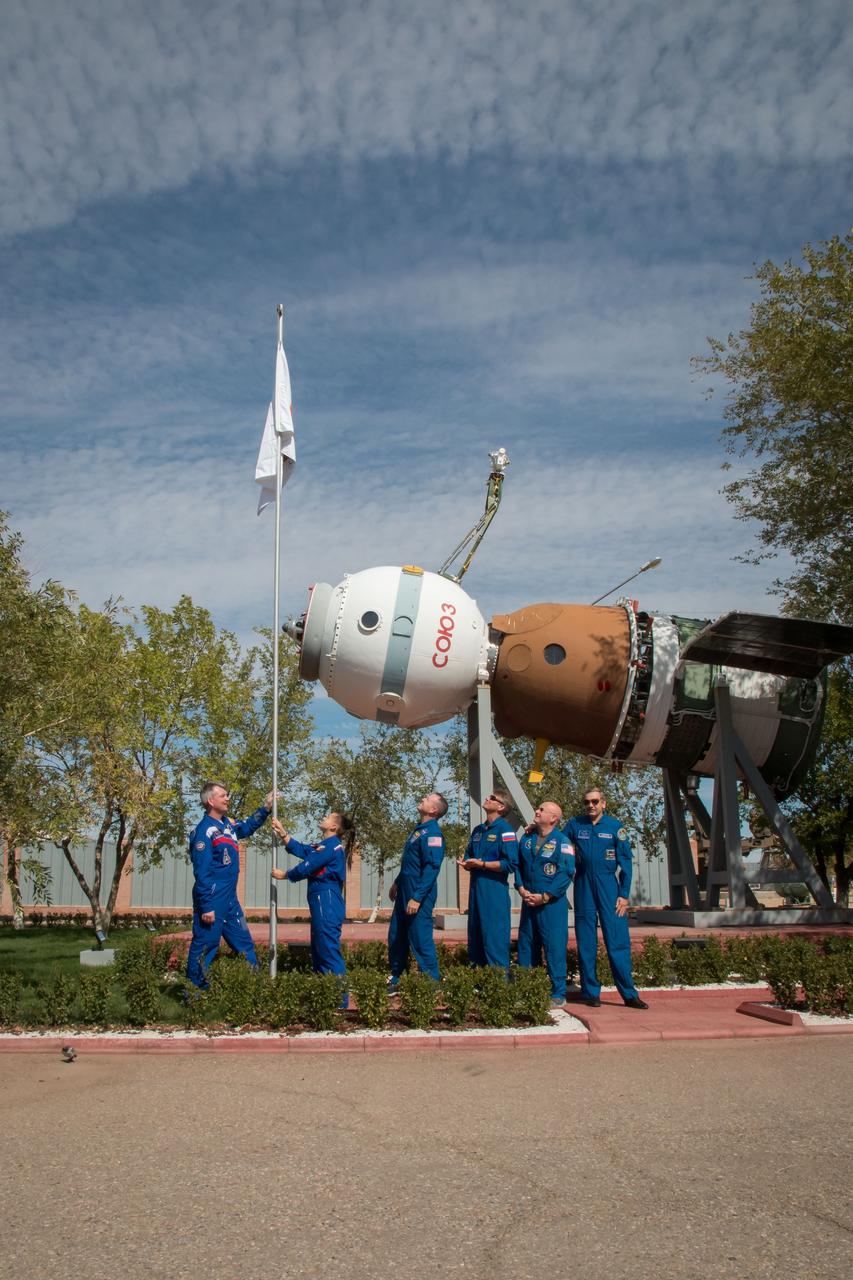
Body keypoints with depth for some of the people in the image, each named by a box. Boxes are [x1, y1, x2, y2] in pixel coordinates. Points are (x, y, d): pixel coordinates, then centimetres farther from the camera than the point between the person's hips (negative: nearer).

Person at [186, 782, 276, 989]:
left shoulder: (227, 824, 8)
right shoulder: (204, 831, -17)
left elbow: (246, 827, 30)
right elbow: (202, 873, -19)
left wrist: (265, 809, 15)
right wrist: (206, 907, -21)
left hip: (230, 899, 9)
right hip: (212, 901, -9)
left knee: (244, 944, 14)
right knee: (204, 947, 0)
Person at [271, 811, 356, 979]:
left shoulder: (331, 846, -14)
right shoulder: (324, 845, 17)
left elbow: (305, 868, -12)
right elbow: (300, 850, 19)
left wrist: (283, 875, 2)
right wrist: (281, 832, 14)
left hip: (327, 901, -10)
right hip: (322, 901, 10)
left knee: (328, 948, -9)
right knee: (319, 948, 15)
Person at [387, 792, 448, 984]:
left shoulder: (432, 832, -16)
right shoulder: (419, 829, 13)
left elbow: (431, 868, -23)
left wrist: (417, 898, -26)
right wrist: (397, 883, 25)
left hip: (419, 894, -10)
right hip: (405, 892, 10)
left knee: (421, 940, -4)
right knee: (396, 937, 16)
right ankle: (395, 979, 28)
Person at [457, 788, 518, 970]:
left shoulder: (505, 830, -8)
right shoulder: (478, 830, 17)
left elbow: (511, 864, -16)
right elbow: (469, 855, 27)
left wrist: (482, 864, -15)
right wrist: (466, 863, 4)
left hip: (494, 890, -8)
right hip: (476, 887, 8)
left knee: (495, 940, -7)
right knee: (475, 938, 13)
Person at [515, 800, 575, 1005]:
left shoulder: (562, 841, -7)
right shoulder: (527, 838, 11)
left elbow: (566, 873, -13)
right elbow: (518, 865, 14)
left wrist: (544, 897, -15)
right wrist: (521, 889, -3)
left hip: (552, 903, -6)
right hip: (528, 902, 6)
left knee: (554, 948, -3)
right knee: (525, 946, 9)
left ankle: (558, 994, 5)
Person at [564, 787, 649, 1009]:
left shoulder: (615, 826, 1)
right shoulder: (574, 825, 4)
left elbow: (625, 862, 1)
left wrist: (624, 895, -3)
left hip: (608, 886, -1)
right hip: (583, 887, 2)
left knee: (618, 940, -5)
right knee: (586, 942, 5)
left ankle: (629, 993, 0)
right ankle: (591, 992, 12)